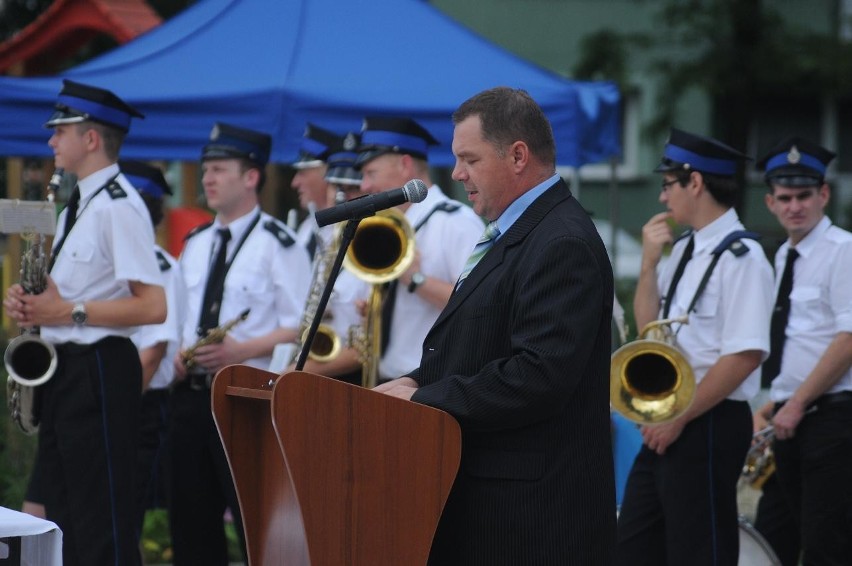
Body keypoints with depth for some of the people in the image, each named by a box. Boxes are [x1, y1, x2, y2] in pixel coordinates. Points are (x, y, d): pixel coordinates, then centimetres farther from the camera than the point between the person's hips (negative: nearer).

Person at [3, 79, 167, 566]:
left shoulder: (119, 207, -15)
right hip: (65, 369, 10)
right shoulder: (77, 205, 15)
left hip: (99, 370, -10)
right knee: (63, 512, 14)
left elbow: (153, 307, -21)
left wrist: (69, 312, -19)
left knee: (102, 524, -6)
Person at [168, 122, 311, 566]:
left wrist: (240, 350, -21)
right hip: (191, 393, 7)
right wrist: (180, 354, 4)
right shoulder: (195, 244, 18)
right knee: (191, 517, 9)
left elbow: (300, 326, -10)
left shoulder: (276, 243, -5)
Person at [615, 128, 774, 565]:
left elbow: (745, 356, -21)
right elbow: (649, 329, 18)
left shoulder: (740, 257, -15)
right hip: (667, 422, 9)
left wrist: (679, 419, -17)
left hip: (709, 425, -9)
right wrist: (650, 261, 5)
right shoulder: (684, 251, 12)